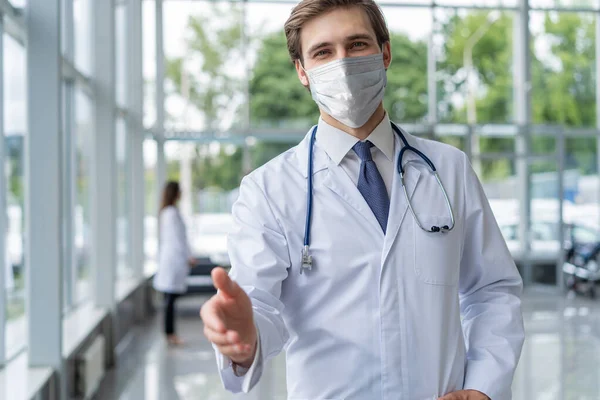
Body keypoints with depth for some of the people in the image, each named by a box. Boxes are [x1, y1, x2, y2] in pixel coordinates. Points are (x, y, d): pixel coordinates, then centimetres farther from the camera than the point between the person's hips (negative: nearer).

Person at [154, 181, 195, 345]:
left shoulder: (165, 212, 14)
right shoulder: (173, 213, -15)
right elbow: (178, 238, -16)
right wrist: (189, 257, -9)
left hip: (167, 257, 10)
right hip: (175, 259, -10)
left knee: (170, 298, 10)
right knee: (171, 297, -6)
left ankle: (170, 333, 15)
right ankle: (170, 334, -3)